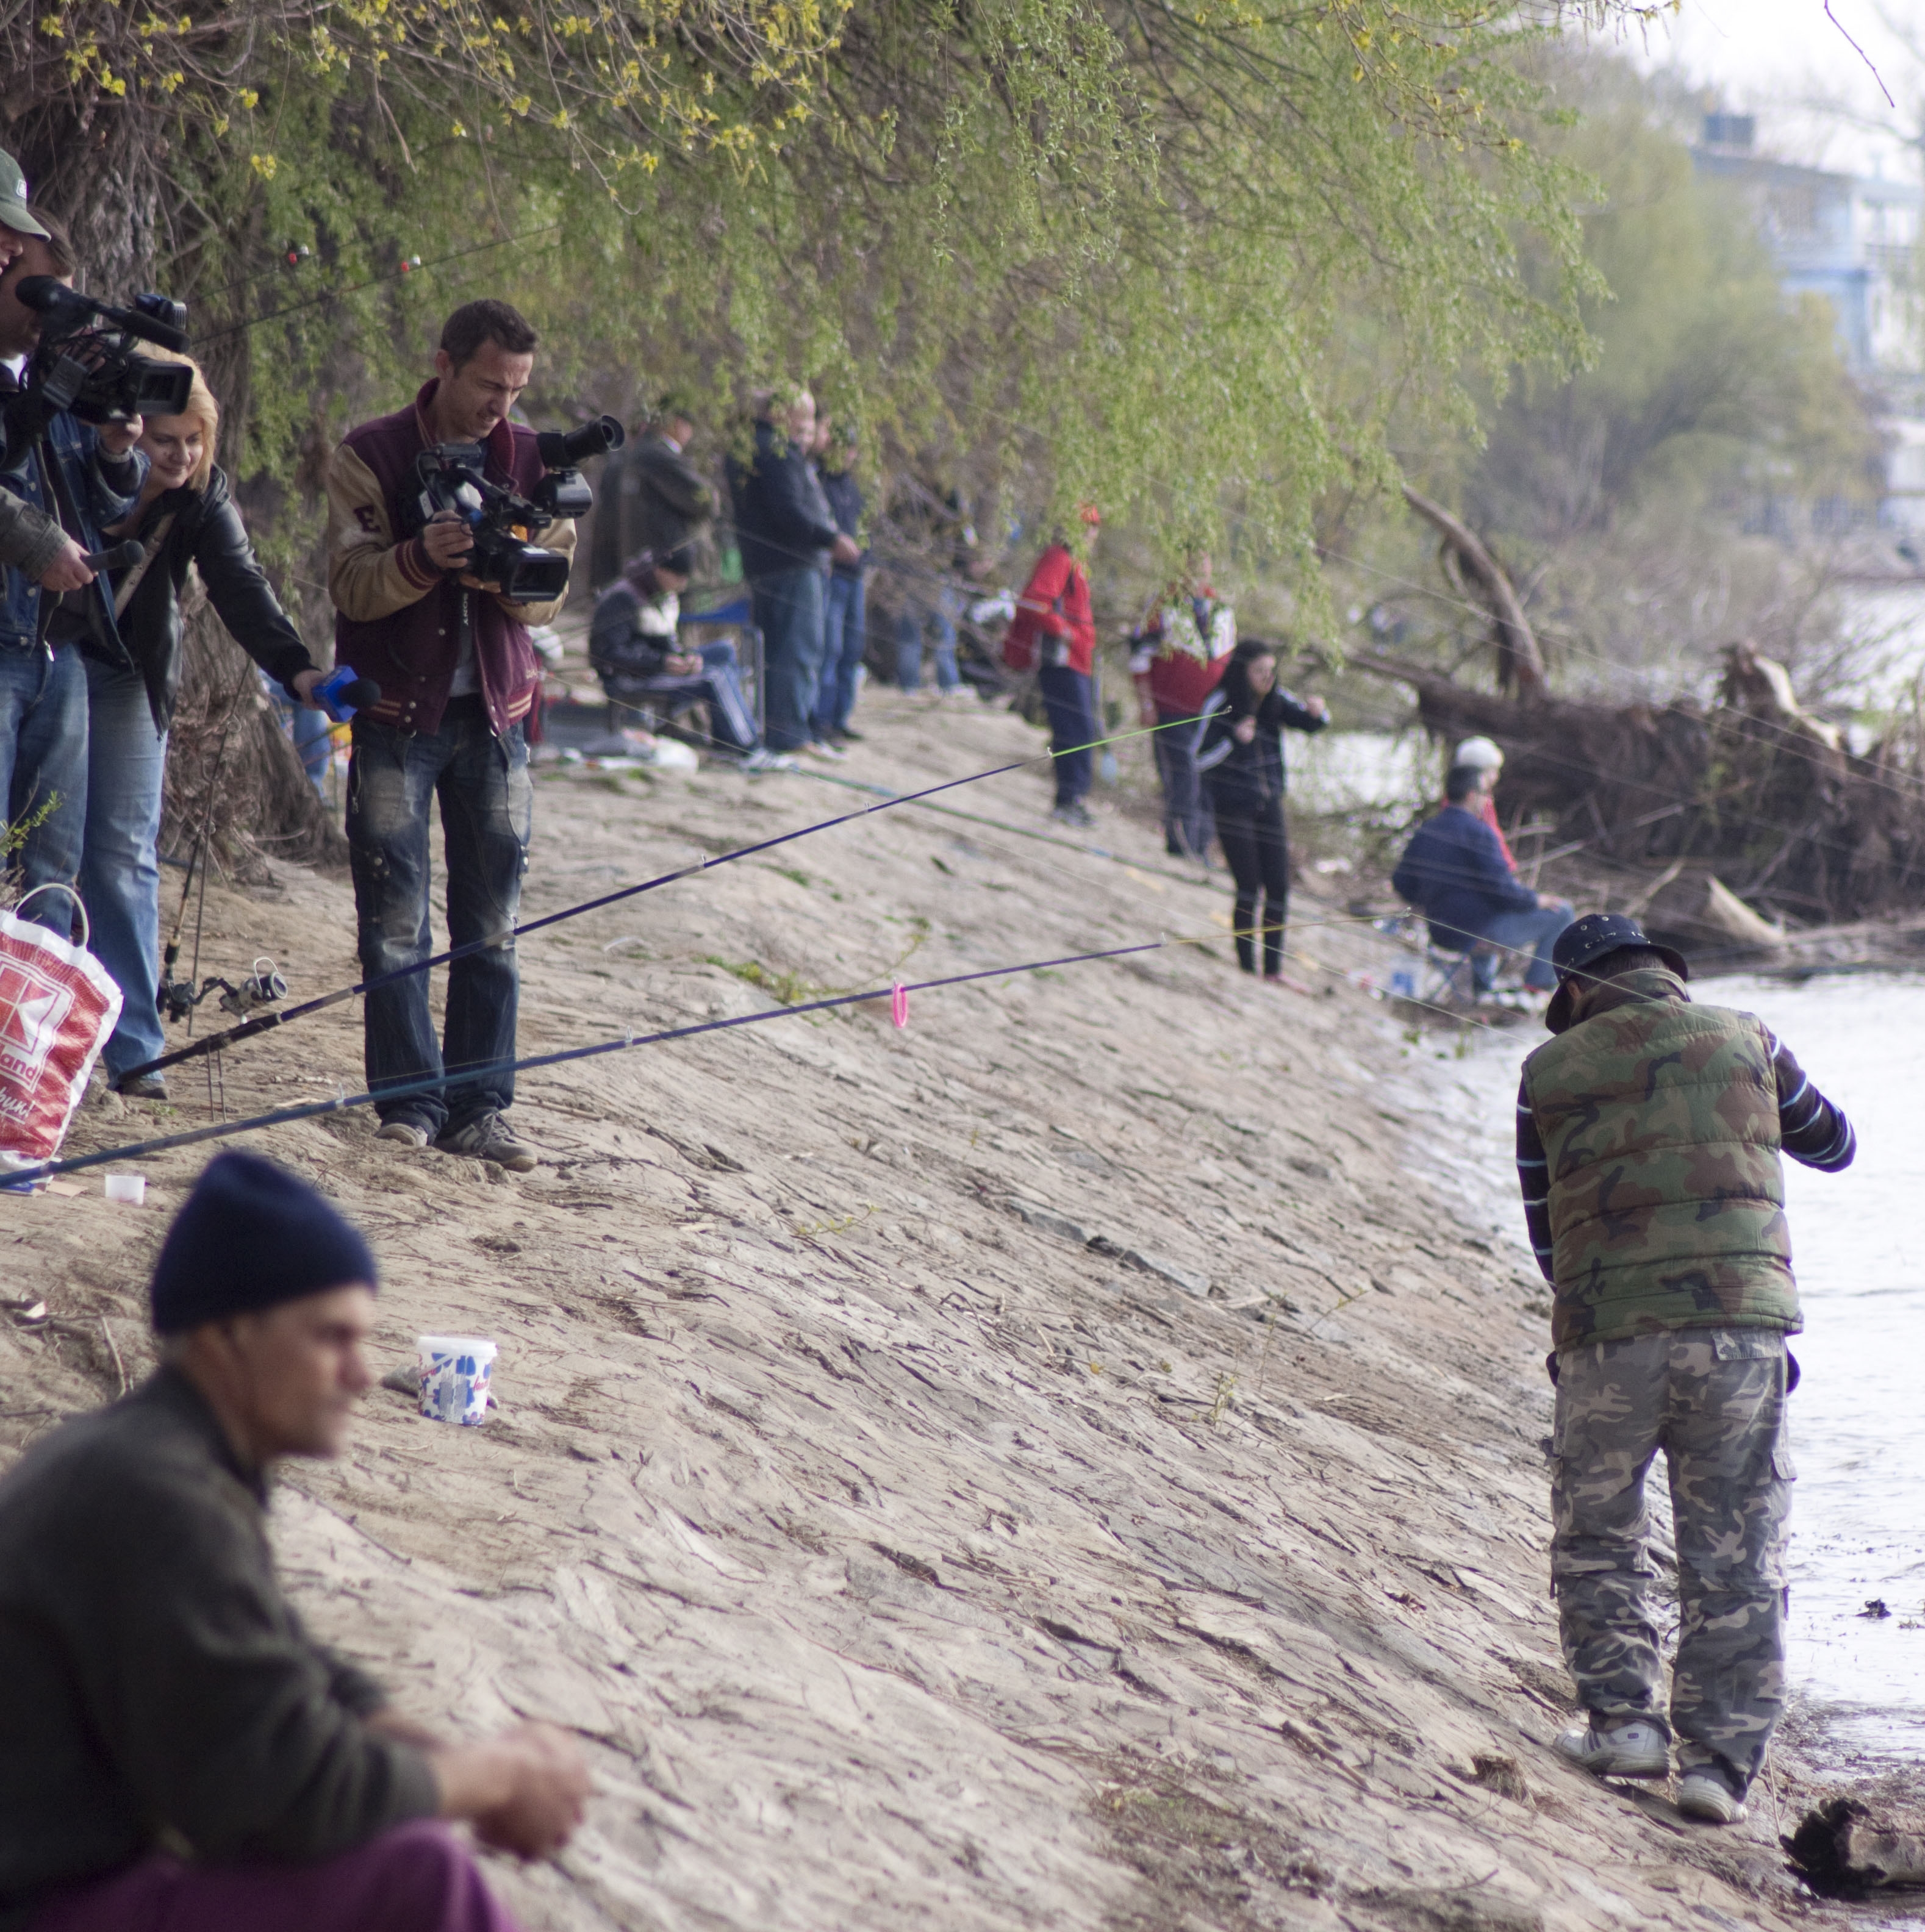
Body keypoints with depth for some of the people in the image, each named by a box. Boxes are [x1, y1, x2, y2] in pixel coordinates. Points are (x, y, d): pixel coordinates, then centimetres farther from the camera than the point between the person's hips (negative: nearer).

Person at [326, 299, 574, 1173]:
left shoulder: (531, 460, 7)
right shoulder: (370, 455, -2)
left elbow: (548, 601, 3)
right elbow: (350, 584, -9)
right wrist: (421, 559, -28)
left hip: (494, 714, 3)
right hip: (396, 712, -3)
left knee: (491, 922, 2)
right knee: (394, 920, -5)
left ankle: (478, 1107, 5)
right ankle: (410, 1100, 1)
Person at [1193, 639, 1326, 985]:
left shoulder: (1275, 701, 1)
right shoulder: (1219, 705, -13)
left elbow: (1309, 723, -2)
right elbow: (1199, 759, -14)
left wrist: (1316, 712, -25)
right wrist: (1235, 740, -29)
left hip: (1269, 804, 5)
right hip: (1232, 808, -5)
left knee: (1279, 888, 3)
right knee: (1250, 888, -8)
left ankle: (1273, 969, 12)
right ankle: (1246, 967, 2)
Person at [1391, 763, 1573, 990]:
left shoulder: (1424, 832, 4)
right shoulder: (1478, 833, -19)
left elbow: (1402, 885, 10)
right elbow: (1502, 890, -22)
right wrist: (1536, 900, -4)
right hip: (1481, 933, -8)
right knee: (1561, 913, 3)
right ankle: (1539, 981, 10)